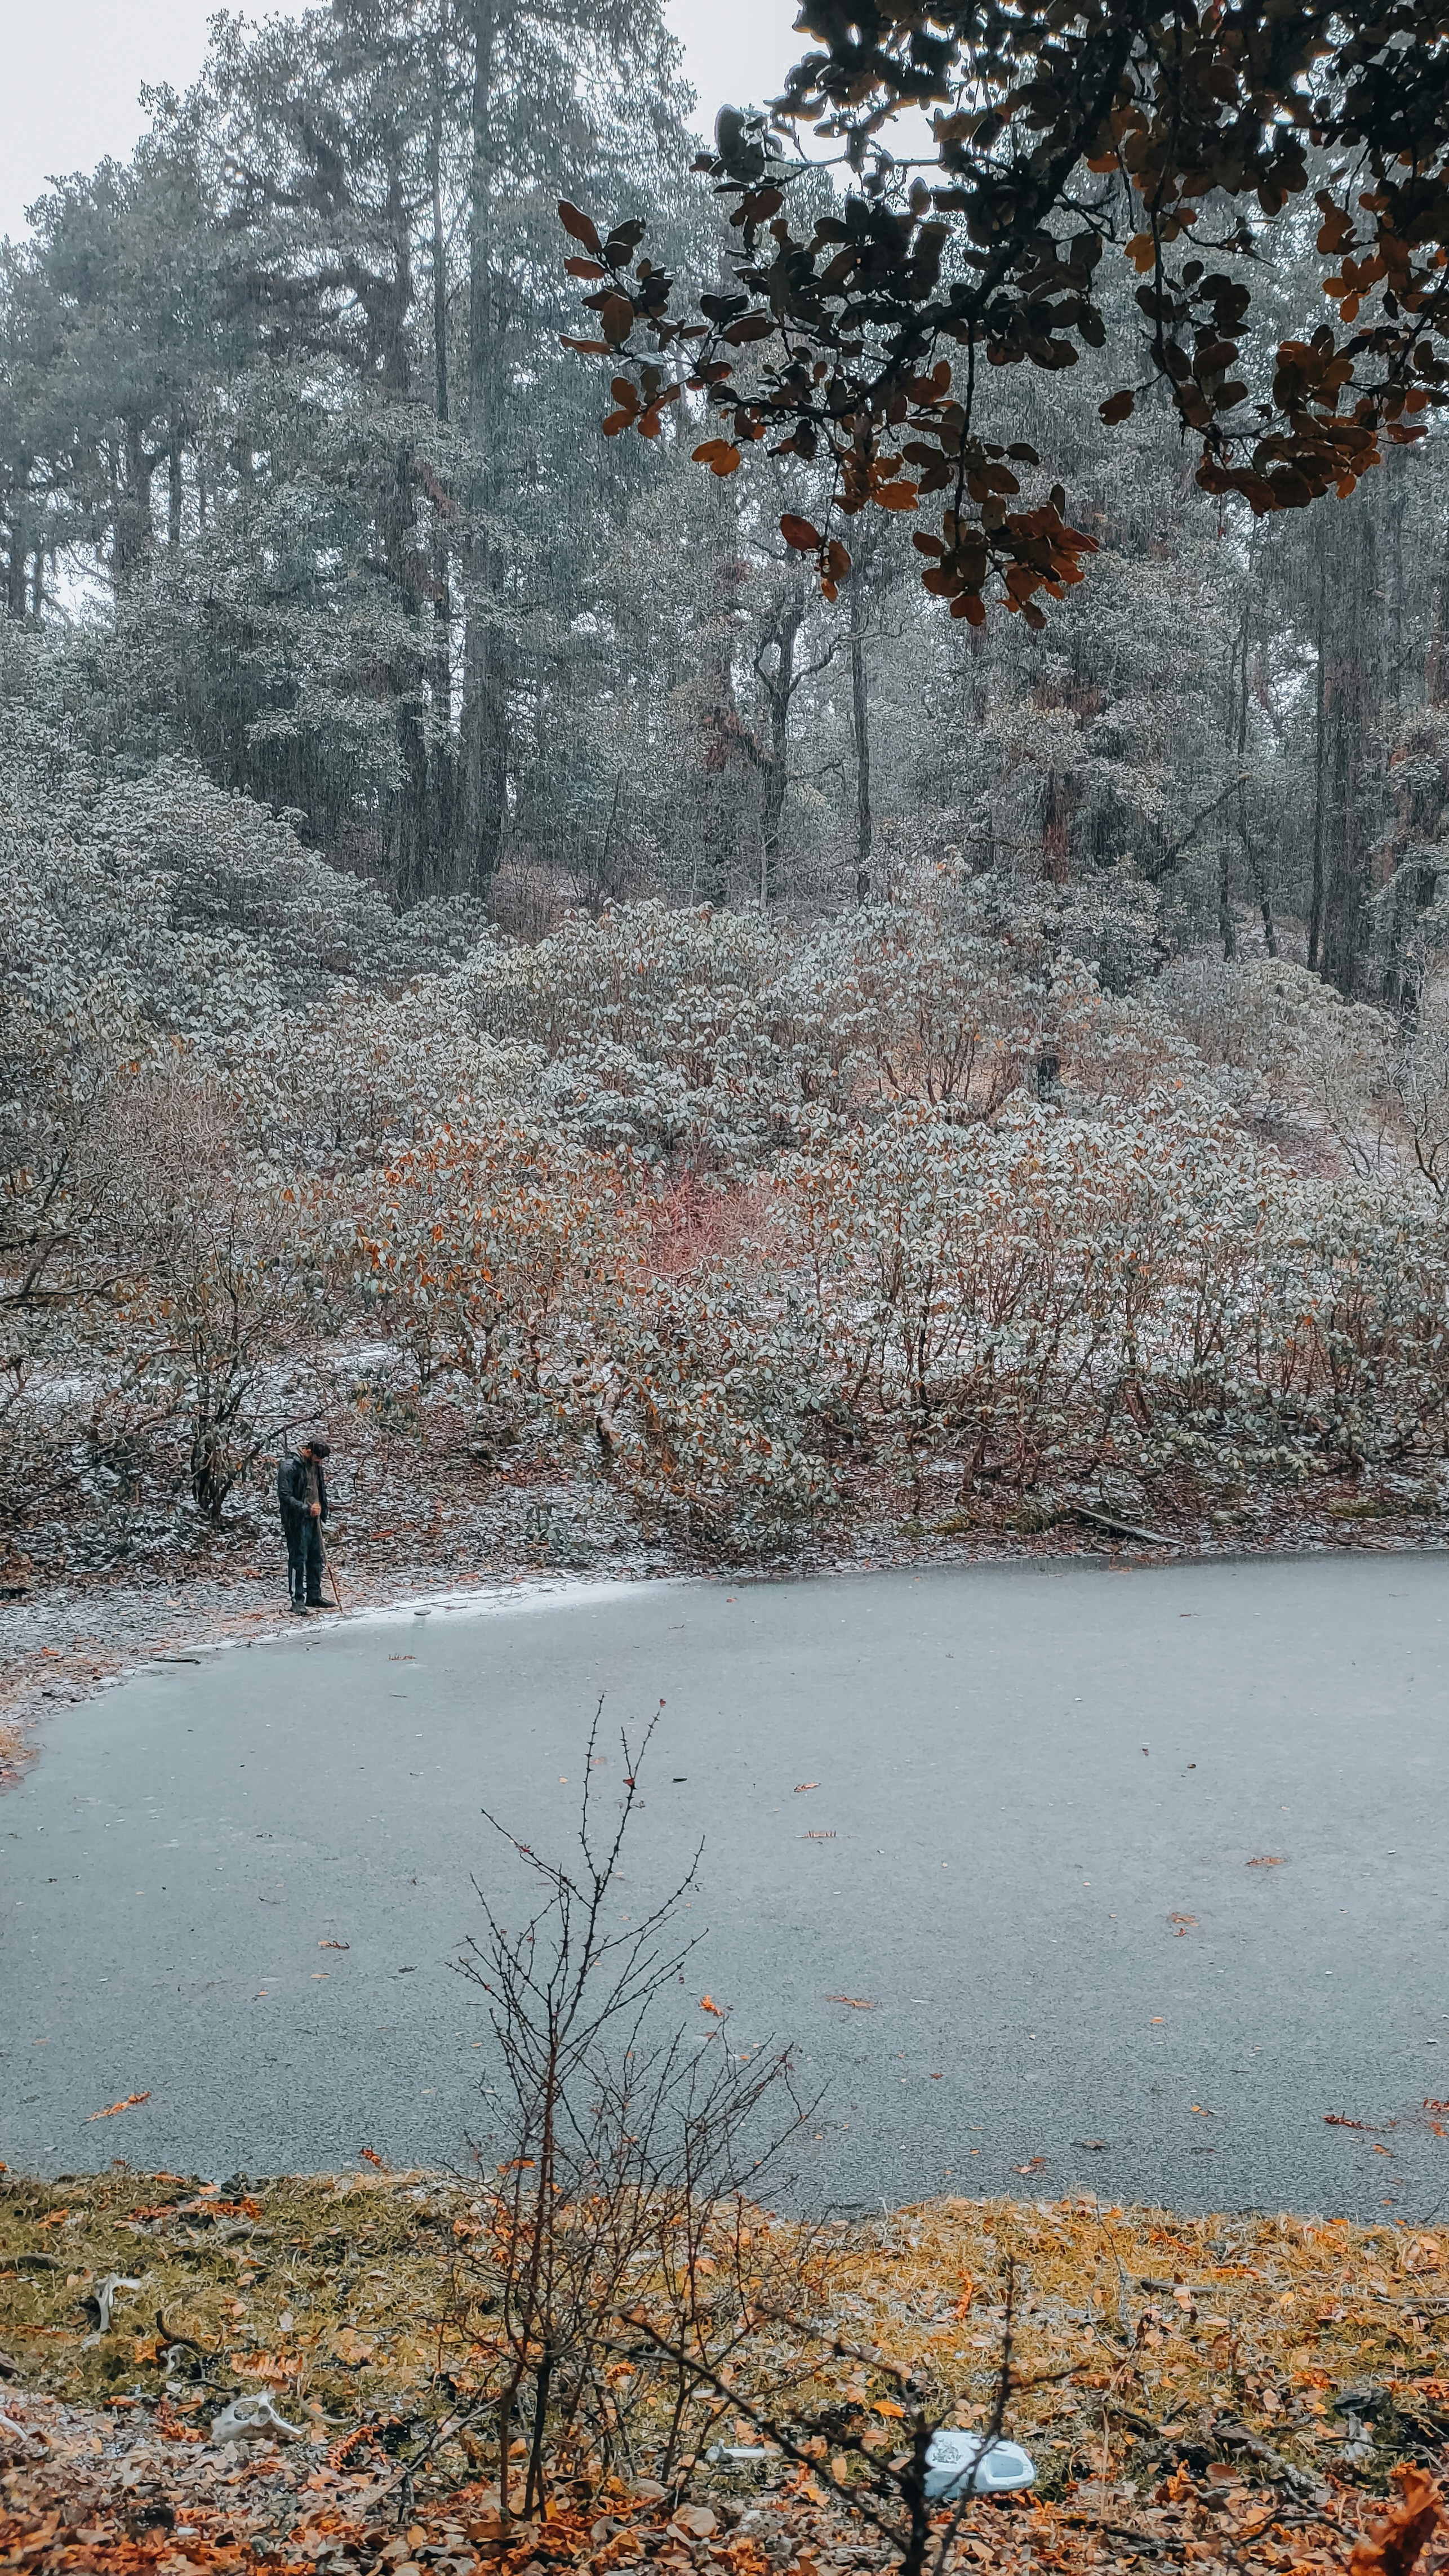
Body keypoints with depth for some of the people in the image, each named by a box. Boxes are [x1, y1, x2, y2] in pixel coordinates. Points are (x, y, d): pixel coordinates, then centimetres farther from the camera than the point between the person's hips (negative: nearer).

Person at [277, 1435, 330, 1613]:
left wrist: (320, 1508, 8)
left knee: (316, 1559, 12)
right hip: (297, 1521, -8)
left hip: (314, 1519, 8)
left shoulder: (316, 1466, 11)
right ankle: (297, 1600, 0)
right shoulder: (290, 1467, -14)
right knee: (298, 1559, -5)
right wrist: (306, 1508, -22)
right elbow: (285, 1496, -18)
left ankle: (314, 1596, 21)